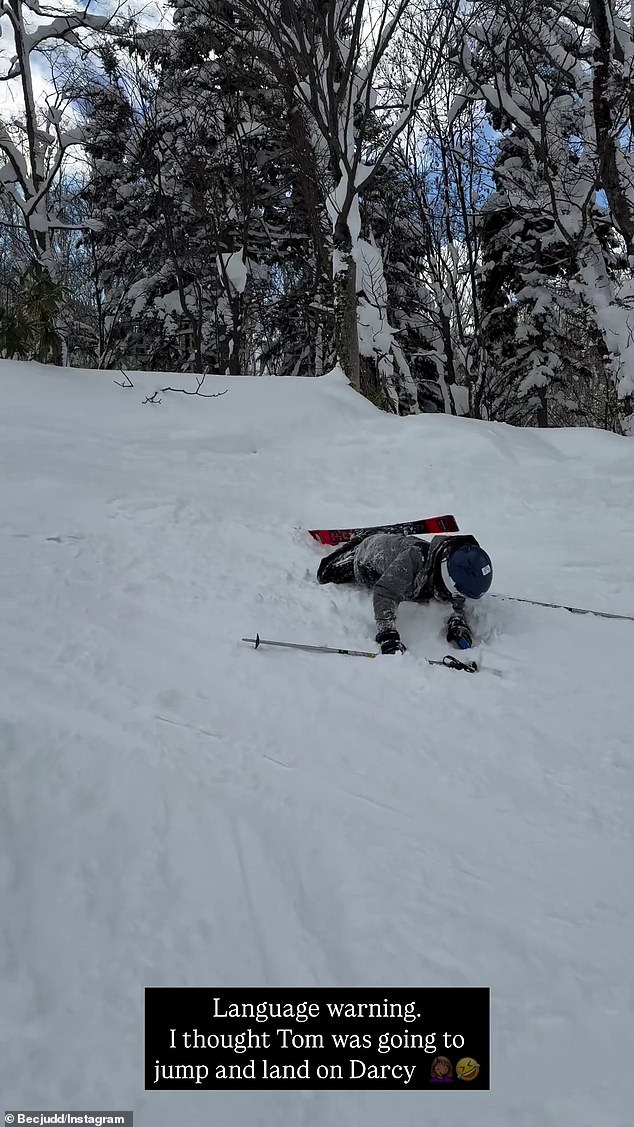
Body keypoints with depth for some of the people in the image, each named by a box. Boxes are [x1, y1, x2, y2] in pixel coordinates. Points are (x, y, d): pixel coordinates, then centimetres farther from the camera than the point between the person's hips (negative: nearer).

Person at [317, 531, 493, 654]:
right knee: (326, 576, 13)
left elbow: (456, 604, -17)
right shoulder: (415, 557, -51)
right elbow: (384, 592, -57)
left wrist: (458, 624, -38)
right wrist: (387, 635, -65)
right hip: (369, 552, -4)